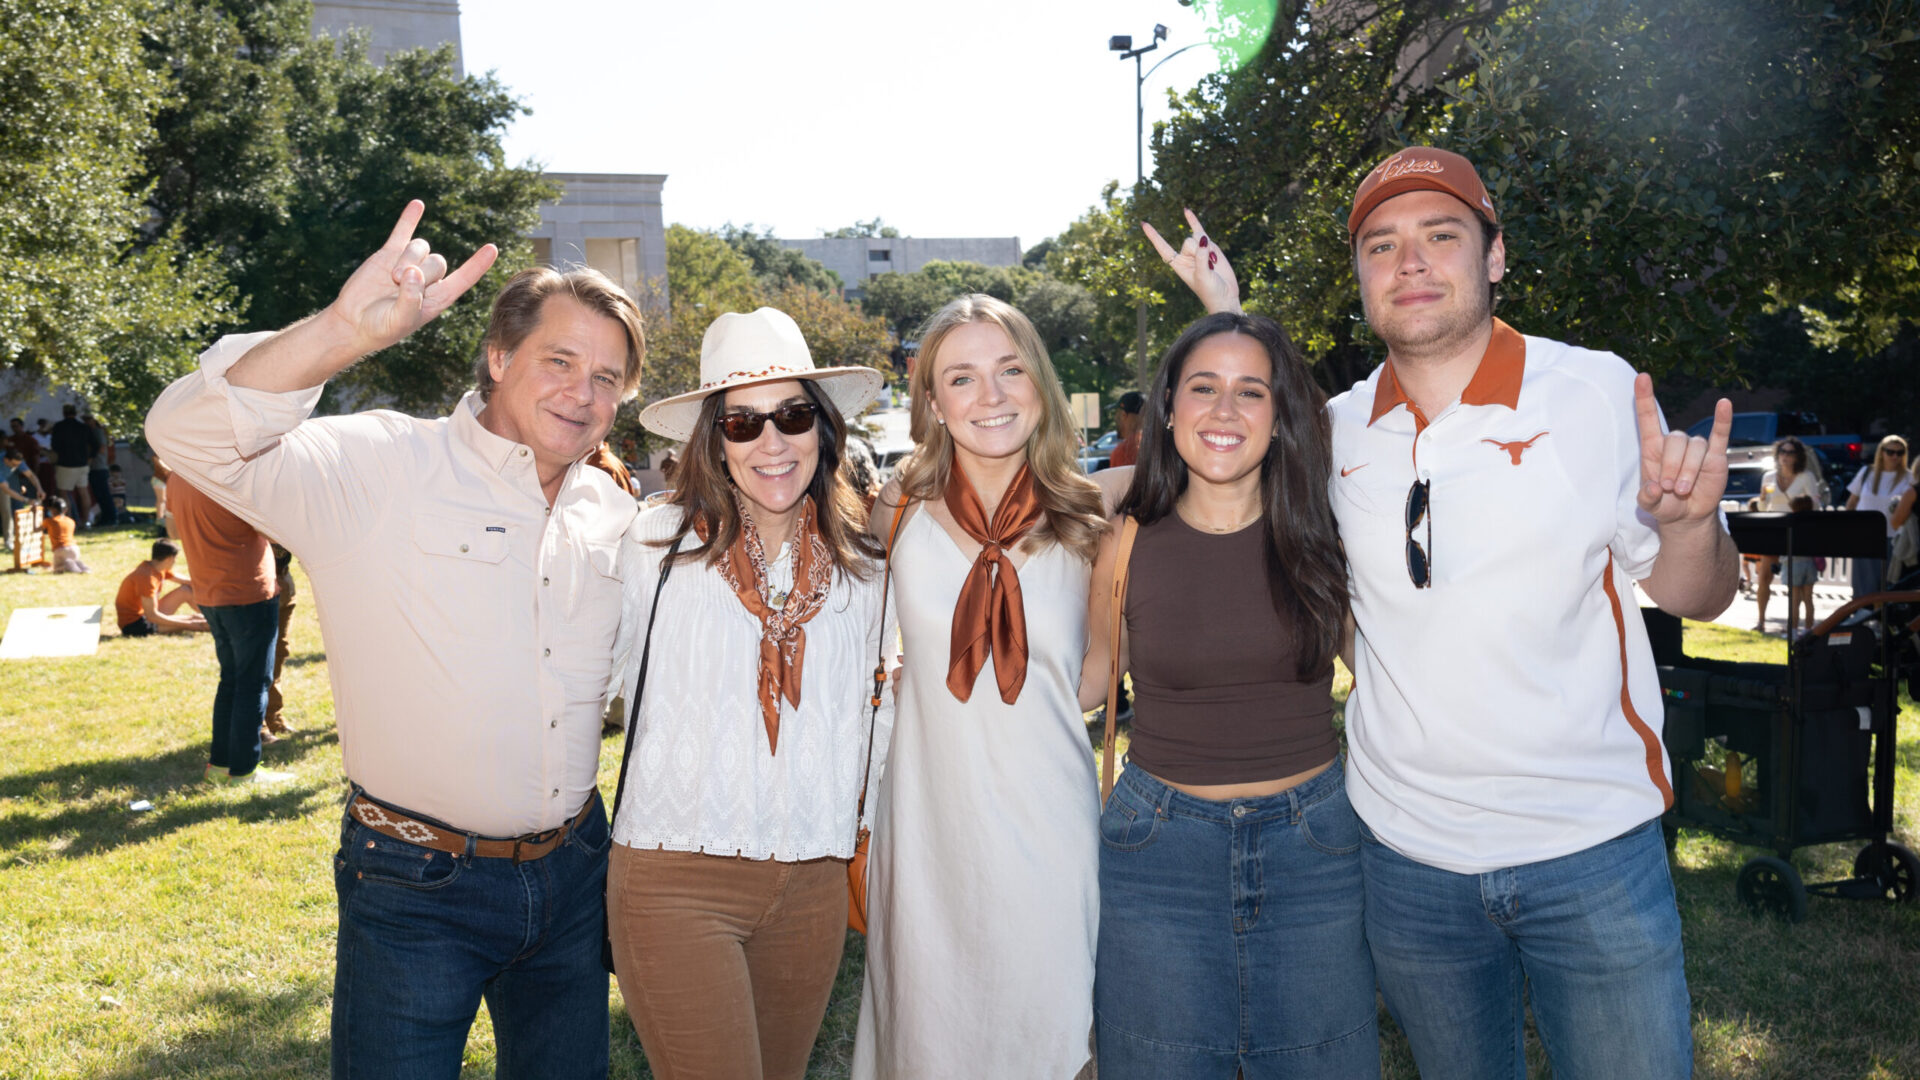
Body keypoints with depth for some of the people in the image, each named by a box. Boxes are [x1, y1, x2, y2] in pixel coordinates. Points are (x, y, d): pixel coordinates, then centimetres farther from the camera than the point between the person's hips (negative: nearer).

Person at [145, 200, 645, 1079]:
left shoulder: (614, 512, 6)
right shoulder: (382, 467, -12)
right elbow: (191, 438, -26)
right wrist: (343, 331, -39)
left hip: (571, 876, 6)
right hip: (416, 885, -5)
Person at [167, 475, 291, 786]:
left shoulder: (180, 477, 5)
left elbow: (175, 529, 21)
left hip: (208, 594, 8)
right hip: (249, 594, -8)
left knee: (231, 678, 18)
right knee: (254, 684, 1)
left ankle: (219, 764, 21)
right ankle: (243, 771, 5)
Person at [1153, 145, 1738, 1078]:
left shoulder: (1597, 391, -8)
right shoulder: (1341, 428, -1)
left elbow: (1694, 596, -2)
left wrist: (1688, 520, -25)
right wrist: (1229, 323, 4)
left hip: (1591, 851, -2)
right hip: (1406, 852, 3)